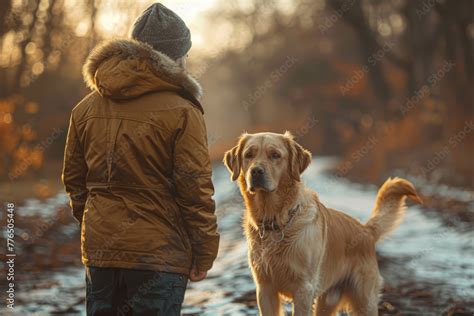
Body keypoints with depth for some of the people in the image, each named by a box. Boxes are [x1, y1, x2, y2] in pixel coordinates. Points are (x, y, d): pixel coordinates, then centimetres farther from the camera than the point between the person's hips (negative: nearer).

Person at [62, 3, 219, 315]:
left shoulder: (87, 107, 8)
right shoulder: (181, 111, -11)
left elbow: (74, 179, 14)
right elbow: (195, 188, -12)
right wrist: (205, 253, -4)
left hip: (98, 251, 6)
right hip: (158, 254, -6)